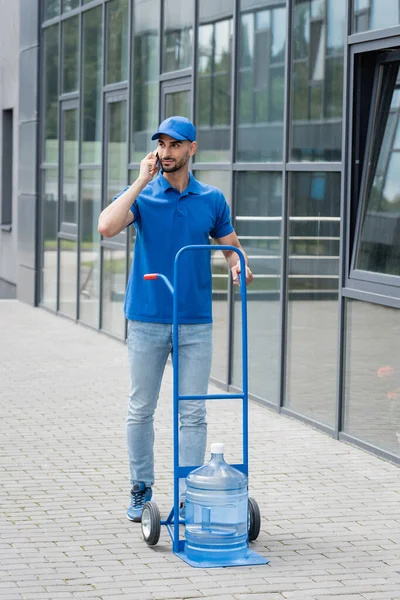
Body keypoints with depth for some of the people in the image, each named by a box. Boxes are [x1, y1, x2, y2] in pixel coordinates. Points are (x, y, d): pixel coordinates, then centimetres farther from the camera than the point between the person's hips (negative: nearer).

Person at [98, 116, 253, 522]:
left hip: (195, 323, 1)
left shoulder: (212, 199, 6)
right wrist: (142, 181, -16)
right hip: (147, 320, -1)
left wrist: (239, 267, -12)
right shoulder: (141, 195, 0)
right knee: (141, 409, 7)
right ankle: (141, 490, 19)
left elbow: (231, 246, 12)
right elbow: (107, 227, -19)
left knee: (193, 412, 2)